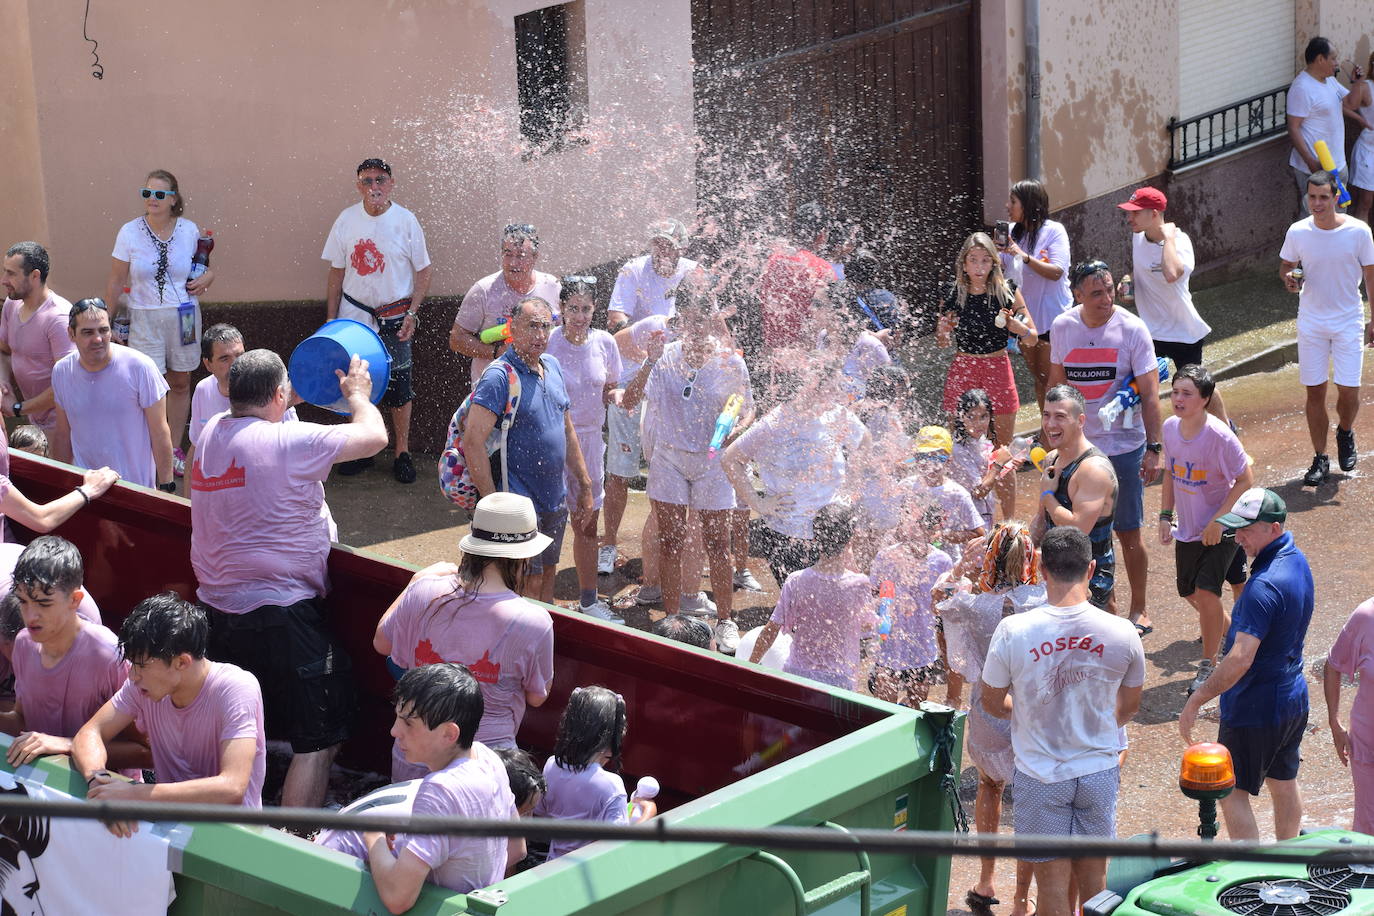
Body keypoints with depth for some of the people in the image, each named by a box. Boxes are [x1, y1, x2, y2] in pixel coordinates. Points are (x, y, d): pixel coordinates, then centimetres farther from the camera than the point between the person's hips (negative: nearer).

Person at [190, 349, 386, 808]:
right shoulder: (290, 441, -16)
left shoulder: (210, 433, 4)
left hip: (217, 610, 8)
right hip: (280, 614, -8)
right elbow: (374, 436, -5)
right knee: (318, 739, 1)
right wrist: (358, 394, 13)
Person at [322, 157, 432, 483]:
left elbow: (423, 272, -1)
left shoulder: (406, 221, -6)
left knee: (399, 386, 2)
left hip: (394, 318, -2)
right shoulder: (347, 220, 0)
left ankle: (402, 453, 15)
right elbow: (336, 273, 6)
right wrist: (331, 319, 4)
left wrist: (412, 314, -10)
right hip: (354, 316, 2)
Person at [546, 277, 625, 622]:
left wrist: (616, 396, -11)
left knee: (588, 524, 15)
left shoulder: (604, 342, 0)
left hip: (590, 438, 5)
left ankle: (588, 599, 30)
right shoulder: (547, 343, -13)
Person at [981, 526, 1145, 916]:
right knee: (1094, 879, 17)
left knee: (1053, 884, 9)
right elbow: (1128, 708, 4)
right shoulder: (1122, 633, -12)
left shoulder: (1013, 631, -18)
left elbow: (993, 703, -3)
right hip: (1100, 771, 2)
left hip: (1041, 776, -2)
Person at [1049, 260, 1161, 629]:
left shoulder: (1131, 329, -12)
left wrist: (1154, 448, -15)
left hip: (1124, 447, -3)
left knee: (1128, 532, 4)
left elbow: (1149, 394, -10)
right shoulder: (1062, 328, -2)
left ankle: (1138, 608, 21)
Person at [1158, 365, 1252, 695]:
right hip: (1187, 527, 7)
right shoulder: (1170, 428, -4)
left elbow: (1245, 480, -18)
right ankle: (1229, 631, 45)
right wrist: (1166, 515, 5)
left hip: (1221, 529, -7)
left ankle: (1209, 667, -1)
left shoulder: (1219, 436, -24)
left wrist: (1218, 521, -20)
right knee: (1190, 591, 15)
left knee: (1206, 591, -15)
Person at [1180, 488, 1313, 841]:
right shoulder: (1297, 560, 2)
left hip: (1254, 708, -10)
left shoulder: (1264, 587, -29)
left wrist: (1196, 701, -27)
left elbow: (1241, 659, -33)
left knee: (1231, 792, 2)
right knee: (1283, 783, 21)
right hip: (1293, 697, 10)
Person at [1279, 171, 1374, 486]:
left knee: (1348, 390, -4)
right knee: (1315, 390, 4)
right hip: (1311, 322, 1)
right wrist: (1289, 278, -15)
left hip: (1349, 322, -1)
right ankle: (1320, 460, 16)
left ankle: (1345, 432, 30)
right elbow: (1286, 266, 9)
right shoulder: (1298, 232, -6)